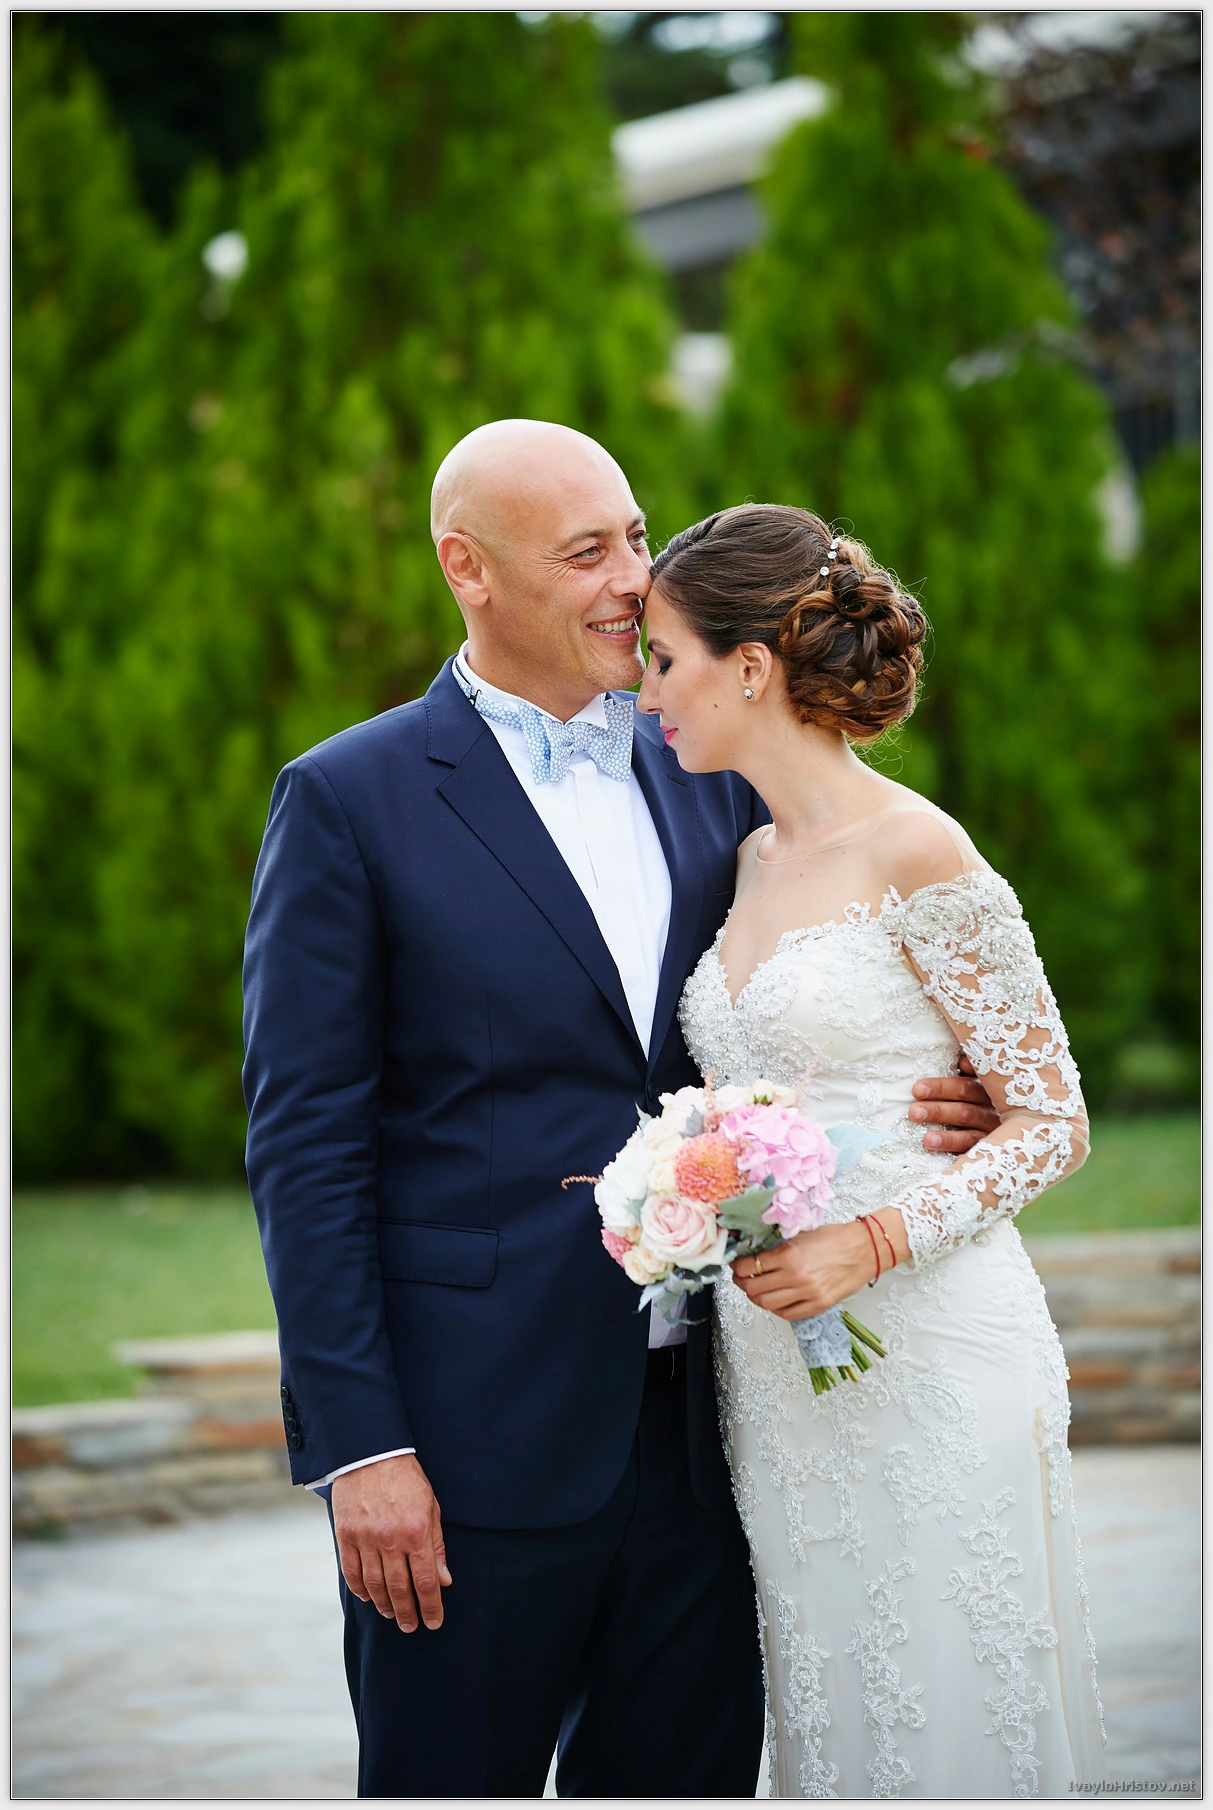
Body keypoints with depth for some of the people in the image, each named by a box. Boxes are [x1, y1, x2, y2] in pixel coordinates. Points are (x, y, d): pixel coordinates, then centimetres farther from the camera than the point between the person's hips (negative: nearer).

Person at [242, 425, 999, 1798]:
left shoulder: (711, 782, 11)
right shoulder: (351, 801, -4)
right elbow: (306, 1147, -7)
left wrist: (924, 1108, -4)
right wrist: (358, 1448, -13)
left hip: (698, 1426, 5)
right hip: (480, 1444, -5)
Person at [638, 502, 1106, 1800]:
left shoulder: (917, 855, -11)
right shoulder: (753, 858, 12)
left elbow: (1052, 1122, -10)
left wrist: (874, 1243, -20)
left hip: (929, 1355, -7)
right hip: (779, 1365, 7)